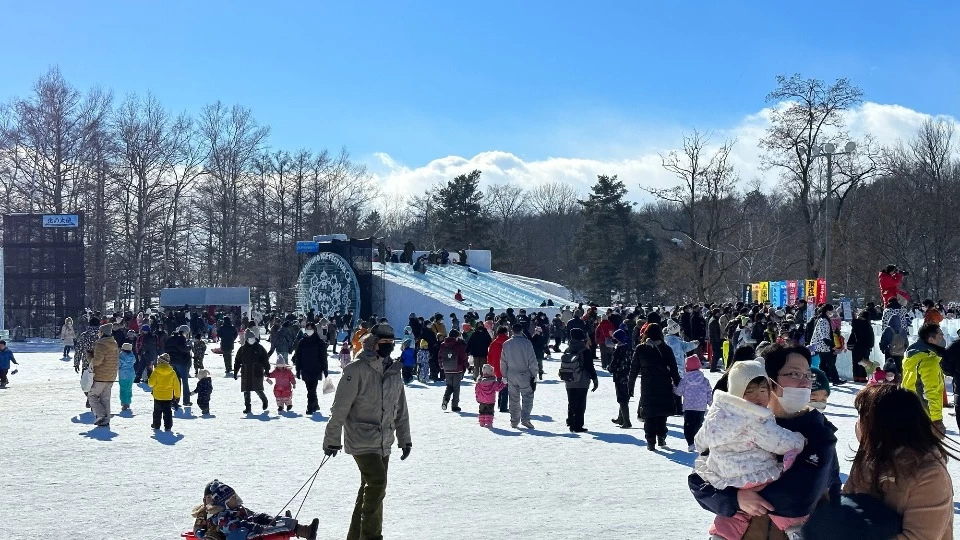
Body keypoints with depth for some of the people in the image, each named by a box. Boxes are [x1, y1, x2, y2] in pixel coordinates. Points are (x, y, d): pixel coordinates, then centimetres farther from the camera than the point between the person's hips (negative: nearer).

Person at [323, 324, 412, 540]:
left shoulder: (394, 374, 10)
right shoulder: (357, 370, -11)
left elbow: (401, 410, 18)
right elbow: (340, 408, -11)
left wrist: (405, 439, 18)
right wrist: (332, 439, -10)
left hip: (383, 443, 7)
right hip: (361, 439, -7)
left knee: (371, 488, 10)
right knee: (377, 482, -19)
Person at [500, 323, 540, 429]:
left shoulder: (506, 344, 3)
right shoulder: (526, 343, -9)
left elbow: (503, 362, 8)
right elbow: (532, 360, -8)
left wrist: (504, 376, 15)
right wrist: (534, 375, -1)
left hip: (511, 375, 4)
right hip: (524, 375, -4)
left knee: (514, 399, 12)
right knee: (527, 397, 2)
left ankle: (514, 421, 14)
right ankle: (525, 418, -13)